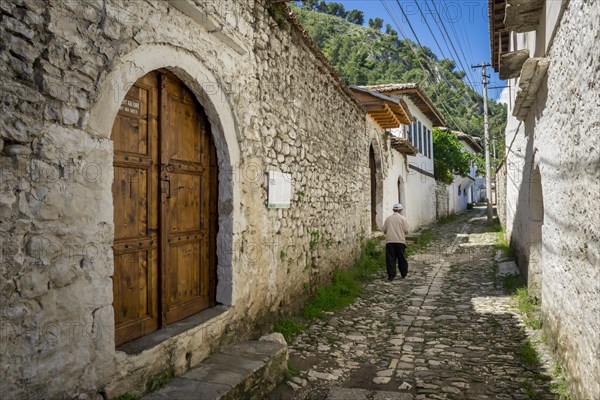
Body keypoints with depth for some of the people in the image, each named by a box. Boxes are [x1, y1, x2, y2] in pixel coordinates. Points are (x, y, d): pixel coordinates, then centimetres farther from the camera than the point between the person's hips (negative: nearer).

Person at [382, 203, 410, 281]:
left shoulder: (388, 218, 5)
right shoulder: (403, 218, -1)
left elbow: (384, 230, 7)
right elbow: (406, 231, -3)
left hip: (389, 241, 1)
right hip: (400, 241, -1)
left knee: (390, 259, 1)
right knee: (402, 258, 12)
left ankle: (391, 275, -4)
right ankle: (403, 274, 22)